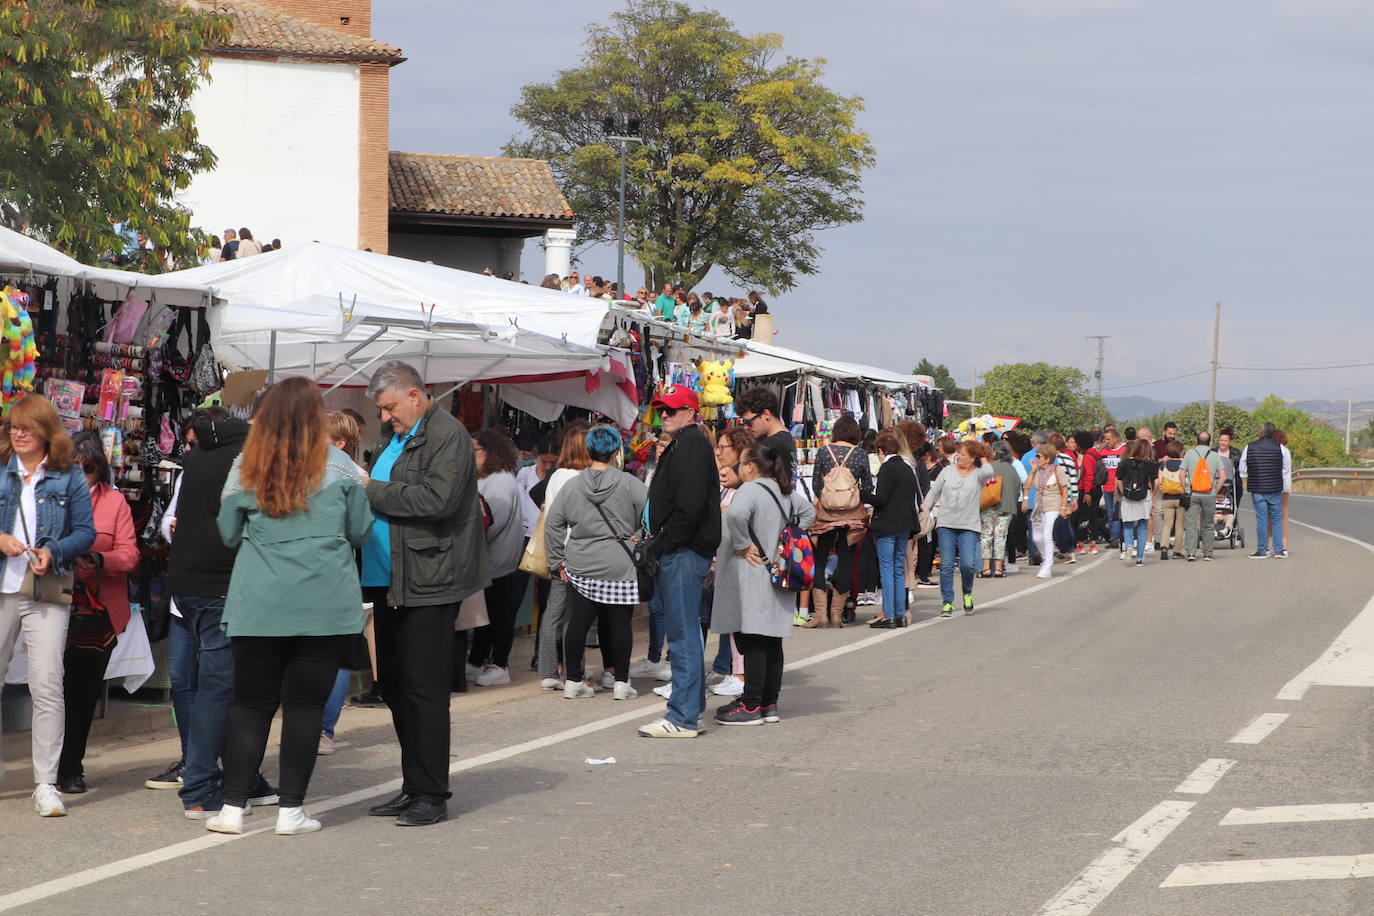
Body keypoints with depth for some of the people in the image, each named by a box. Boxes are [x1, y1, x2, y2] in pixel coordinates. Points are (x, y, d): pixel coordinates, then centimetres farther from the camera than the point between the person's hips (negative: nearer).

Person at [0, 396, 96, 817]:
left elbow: (86, 531, 3)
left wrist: (54, 552, -13)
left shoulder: (69, 477, 5)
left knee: (47, 685, -9)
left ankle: (46, 784, -5)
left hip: (47, 592, -2)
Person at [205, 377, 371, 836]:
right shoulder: (338, 466, -2)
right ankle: (291, 809, 5)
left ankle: (233, 806, 6)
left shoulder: (246, 468, 2)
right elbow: (360, 531, 4)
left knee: (251, 702, 8)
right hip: (326, 605, -1)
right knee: (305, 703, 4)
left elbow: (228, 534, 9)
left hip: (259, 605, 2)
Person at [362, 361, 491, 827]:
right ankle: (414, 788, 20)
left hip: (428, 581, -10)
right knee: (394, 685, 12)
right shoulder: (398, 436, 19)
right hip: (390, 580, 10)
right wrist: (361, 491, 4)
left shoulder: (447, 435, -10)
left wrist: (372, 491, -16)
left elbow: (438, 498, -23)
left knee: (423, 688, -7)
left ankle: (432, 794, -1)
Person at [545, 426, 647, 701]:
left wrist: (558, 561, 13)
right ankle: (621, 683, 8)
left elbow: (553, 524, 6)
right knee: (619, 623, 4)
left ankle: (573, 680, 10)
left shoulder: (572, 486, 3)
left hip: (581, 566, 3)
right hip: (620, 566, -3)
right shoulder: (628, 483, -7)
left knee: (579, 621, 6)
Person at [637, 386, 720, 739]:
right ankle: (692, 707, 22)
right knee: (685, 633, 15)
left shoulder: (691, 444, -12)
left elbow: (690, 504, -23)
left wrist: (664, 541, -16)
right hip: (678, 553, 11)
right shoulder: (683, 444, 21)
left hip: (684, 552, -11)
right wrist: (659, 543, 15)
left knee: (682, 635, -10)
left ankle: (683, 717, -9)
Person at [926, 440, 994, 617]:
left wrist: (982, 458, -3)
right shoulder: (948, 471, 9)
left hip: (969, 527, -2)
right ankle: (947, 603, 7)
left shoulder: (978, 474, 3)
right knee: (946, 565, -2)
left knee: (968, 564, -12)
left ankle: (967, 594, 17)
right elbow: (933, 492, 13)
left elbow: (989, 472, -21)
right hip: (946, 525, 2)